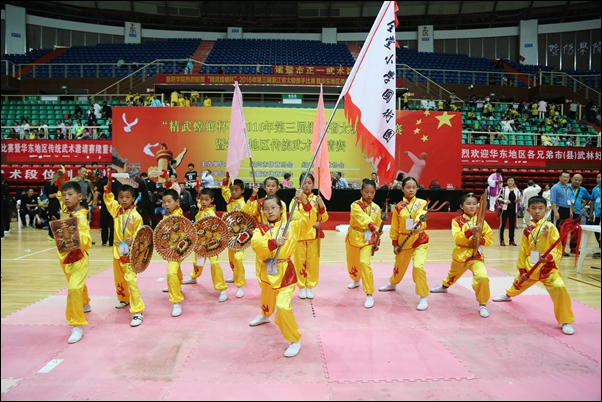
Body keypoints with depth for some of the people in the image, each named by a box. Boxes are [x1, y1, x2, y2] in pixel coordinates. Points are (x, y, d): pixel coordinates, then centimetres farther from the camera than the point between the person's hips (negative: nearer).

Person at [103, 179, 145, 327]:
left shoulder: (136, 216, -15)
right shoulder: (116, 210, 1)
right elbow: (108, 196, 11)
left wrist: (133, 241, -29)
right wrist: (110, 182, -3)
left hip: (129, 252, -7)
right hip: (117, 249, 7)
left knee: (131, 279, -14)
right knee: (118, 278, 21)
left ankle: (138, 311, -12)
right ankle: (124, 299, 46)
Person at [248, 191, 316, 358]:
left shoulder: (291, 226, -6)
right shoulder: (261, 229, -3)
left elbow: (309, 219, -17)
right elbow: (255, 243, -23)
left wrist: (303, 200, -29)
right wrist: (274, 242, -39)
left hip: (285, 271, -4)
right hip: (267, 270, 5)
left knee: (283, 306, -18)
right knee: (266, 299, 30)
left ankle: (295, 340, 1)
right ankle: (265, 316, 66)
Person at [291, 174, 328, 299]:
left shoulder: (317, 199, 4)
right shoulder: (296, 199, -1)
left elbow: (324, 219, 2)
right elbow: (294, 217, -13)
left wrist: (321, 206, -16)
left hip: (314, 235, 1)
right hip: (299, 234, -1)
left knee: (313, 261, 4)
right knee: (300, 262, 5)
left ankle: (310, 286, 17)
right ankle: (301, 287, 17)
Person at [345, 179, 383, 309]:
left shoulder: (376, 208, -1)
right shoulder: (355, 205, -15)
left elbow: (378, 226, 8)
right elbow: (363, 218, -35)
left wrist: (377, 242, 5)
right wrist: (373, 227, -51)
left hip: (368, 240, 0)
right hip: (354, 238, 0)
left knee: (364, 263, -20)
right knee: (352, 263, 15)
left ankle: (369, 295, -13)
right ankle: (356, 281, 50)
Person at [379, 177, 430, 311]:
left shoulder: (422, 203, -7)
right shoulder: (398, 207, -3)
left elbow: (421, 217, -27)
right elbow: (394, 227, 3)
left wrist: (418, 226, -48)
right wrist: (395, 244, 2)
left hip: (420, 240, -2)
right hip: (403, 241, 3)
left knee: (418, 266, -19)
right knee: (399, 266, 19)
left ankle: (423, 298, -4)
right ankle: (392, 284, 51)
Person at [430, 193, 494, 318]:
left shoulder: (481, 222, -3)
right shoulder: (457, 221, -8)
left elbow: (490, 239, 1)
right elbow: (457, 238, -21)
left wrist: (480, 240, -19)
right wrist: (470, 231, -36)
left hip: (476, 255, -1)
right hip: (460, 254, 1)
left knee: (482, 277, -26)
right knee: (453, 274, 27)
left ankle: (482, 305, -6)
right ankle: (444, 286, 64)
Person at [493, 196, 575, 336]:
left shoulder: (550, 227, -11)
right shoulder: (527, 230, 0)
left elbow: (558, 250, -12)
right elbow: (523, 252, 5)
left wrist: (548, 257, -30)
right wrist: (522, 269, 1)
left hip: (548, 267, -4)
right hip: (530, 267, 5)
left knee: (559, 287, -28)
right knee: (519, 283, 28)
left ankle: (566, 322, -11)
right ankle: (508, 295, 66)